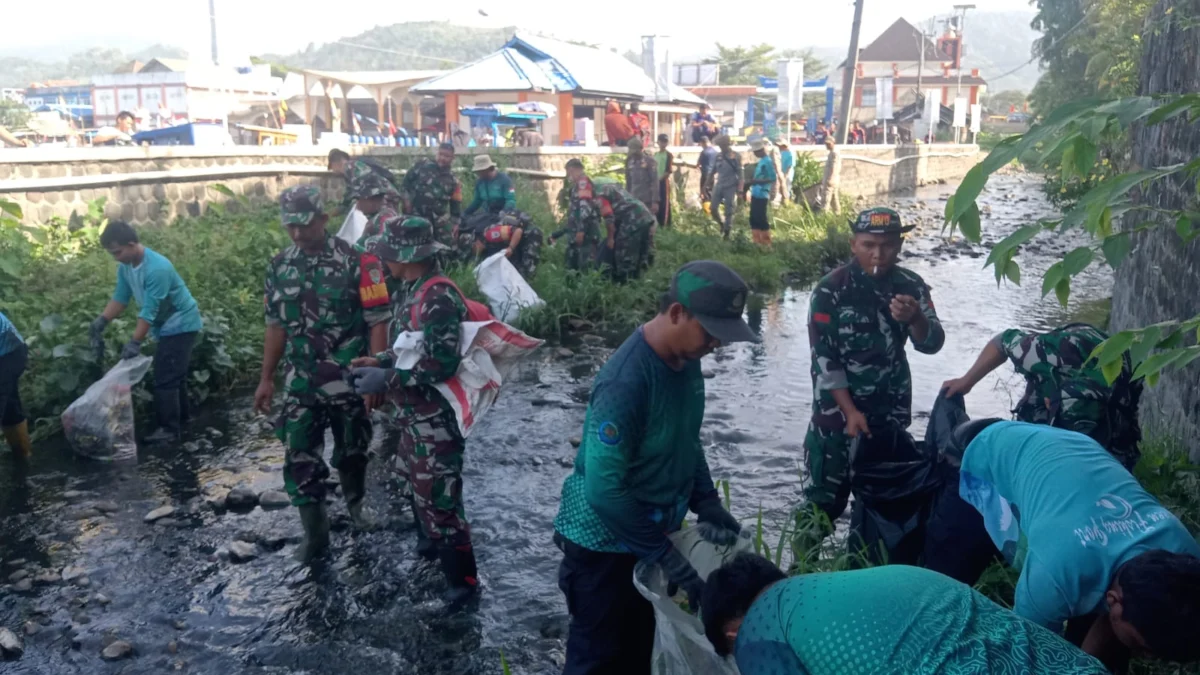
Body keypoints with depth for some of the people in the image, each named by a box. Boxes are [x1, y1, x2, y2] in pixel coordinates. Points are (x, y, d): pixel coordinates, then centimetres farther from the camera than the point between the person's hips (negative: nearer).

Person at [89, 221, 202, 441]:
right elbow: (120, 298, 4)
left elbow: (149, 311, -29)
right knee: (174, 374, 17)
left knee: (165, 378, -10)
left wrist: (135, 342, -27)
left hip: (180, 324, -9)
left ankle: (170, 429, -3)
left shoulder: (157, 269, -31)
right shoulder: (125, 266, -4)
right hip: (167, 325, 9)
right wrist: (101, 322, -8)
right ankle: (180, 420, 29)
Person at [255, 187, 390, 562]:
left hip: (348, 379, -3)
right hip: (299, 382, 3)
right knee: (299, 458, 2)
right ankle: (314, 533, 17)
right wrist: (266, 379, 11)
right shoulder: (279, 267, 4)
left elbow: (378, 321, -10)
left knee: (351, 452, 13)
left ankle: (356, 504, 40)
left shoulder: (353, 261, -10)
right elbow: (276, 326, 11)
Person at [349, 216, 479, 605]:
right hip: (414, 413, 10)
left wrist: (386, 380, -24)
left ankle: (462, 579, 14)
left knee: (438, 497, -1)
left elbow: (442, 364, -29)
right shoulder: (410, 291, 6)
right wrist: (379, 362, 5)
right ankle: (431, 546, 45)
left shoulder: (439, 296, -24)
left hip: (436, 416, -10)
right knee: (419, 486, 24)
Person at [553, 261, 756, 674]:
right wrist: (669, 559, -26)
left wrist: (707, 504, 0)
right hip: (606, 543, -7)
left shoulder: (686, 359, -5)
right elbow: (605, 490, -30)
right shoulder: (625, 382, -31)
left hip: (649, 531, 8)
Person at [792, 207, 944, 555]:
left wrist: (915, 319, -27)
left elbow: (932, 344, -5)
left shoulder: (911, 286, -1)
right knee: (825, 496, 0)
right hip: (838, 408, -4)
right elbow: (823, 359, -13)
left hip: (891, 410, 4)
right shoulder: (831, 290, -13)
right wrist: (850, 411, -17)